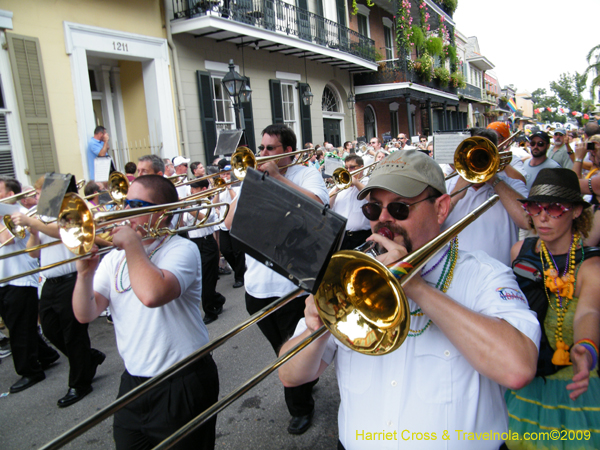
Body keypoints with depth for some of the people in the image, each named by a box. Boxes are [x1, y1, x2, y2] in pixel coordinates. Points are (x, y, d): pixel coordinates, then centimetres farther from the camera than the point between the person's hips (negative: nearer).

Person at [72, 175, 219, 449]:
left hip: (182, 386, -6)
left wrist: (132, 243, -22)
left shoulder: (182, 249, -14)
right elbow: (85, 314, -1)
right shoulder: (114, 258, 6)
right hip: (133, 382, 6)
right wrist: (85, 273, -17)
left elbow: (152, 295, -34)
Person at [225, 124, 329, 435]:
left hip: (293, 284, -5)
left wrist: (276, 176, -18)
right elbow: (230, 222, 1)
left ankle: (301, 407, 33)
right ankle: (306, 380, 48)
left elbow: (317, 205, -25)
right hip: (257, 284, 5)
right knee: (281, 349, 22)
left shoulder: (306, 175, -2)